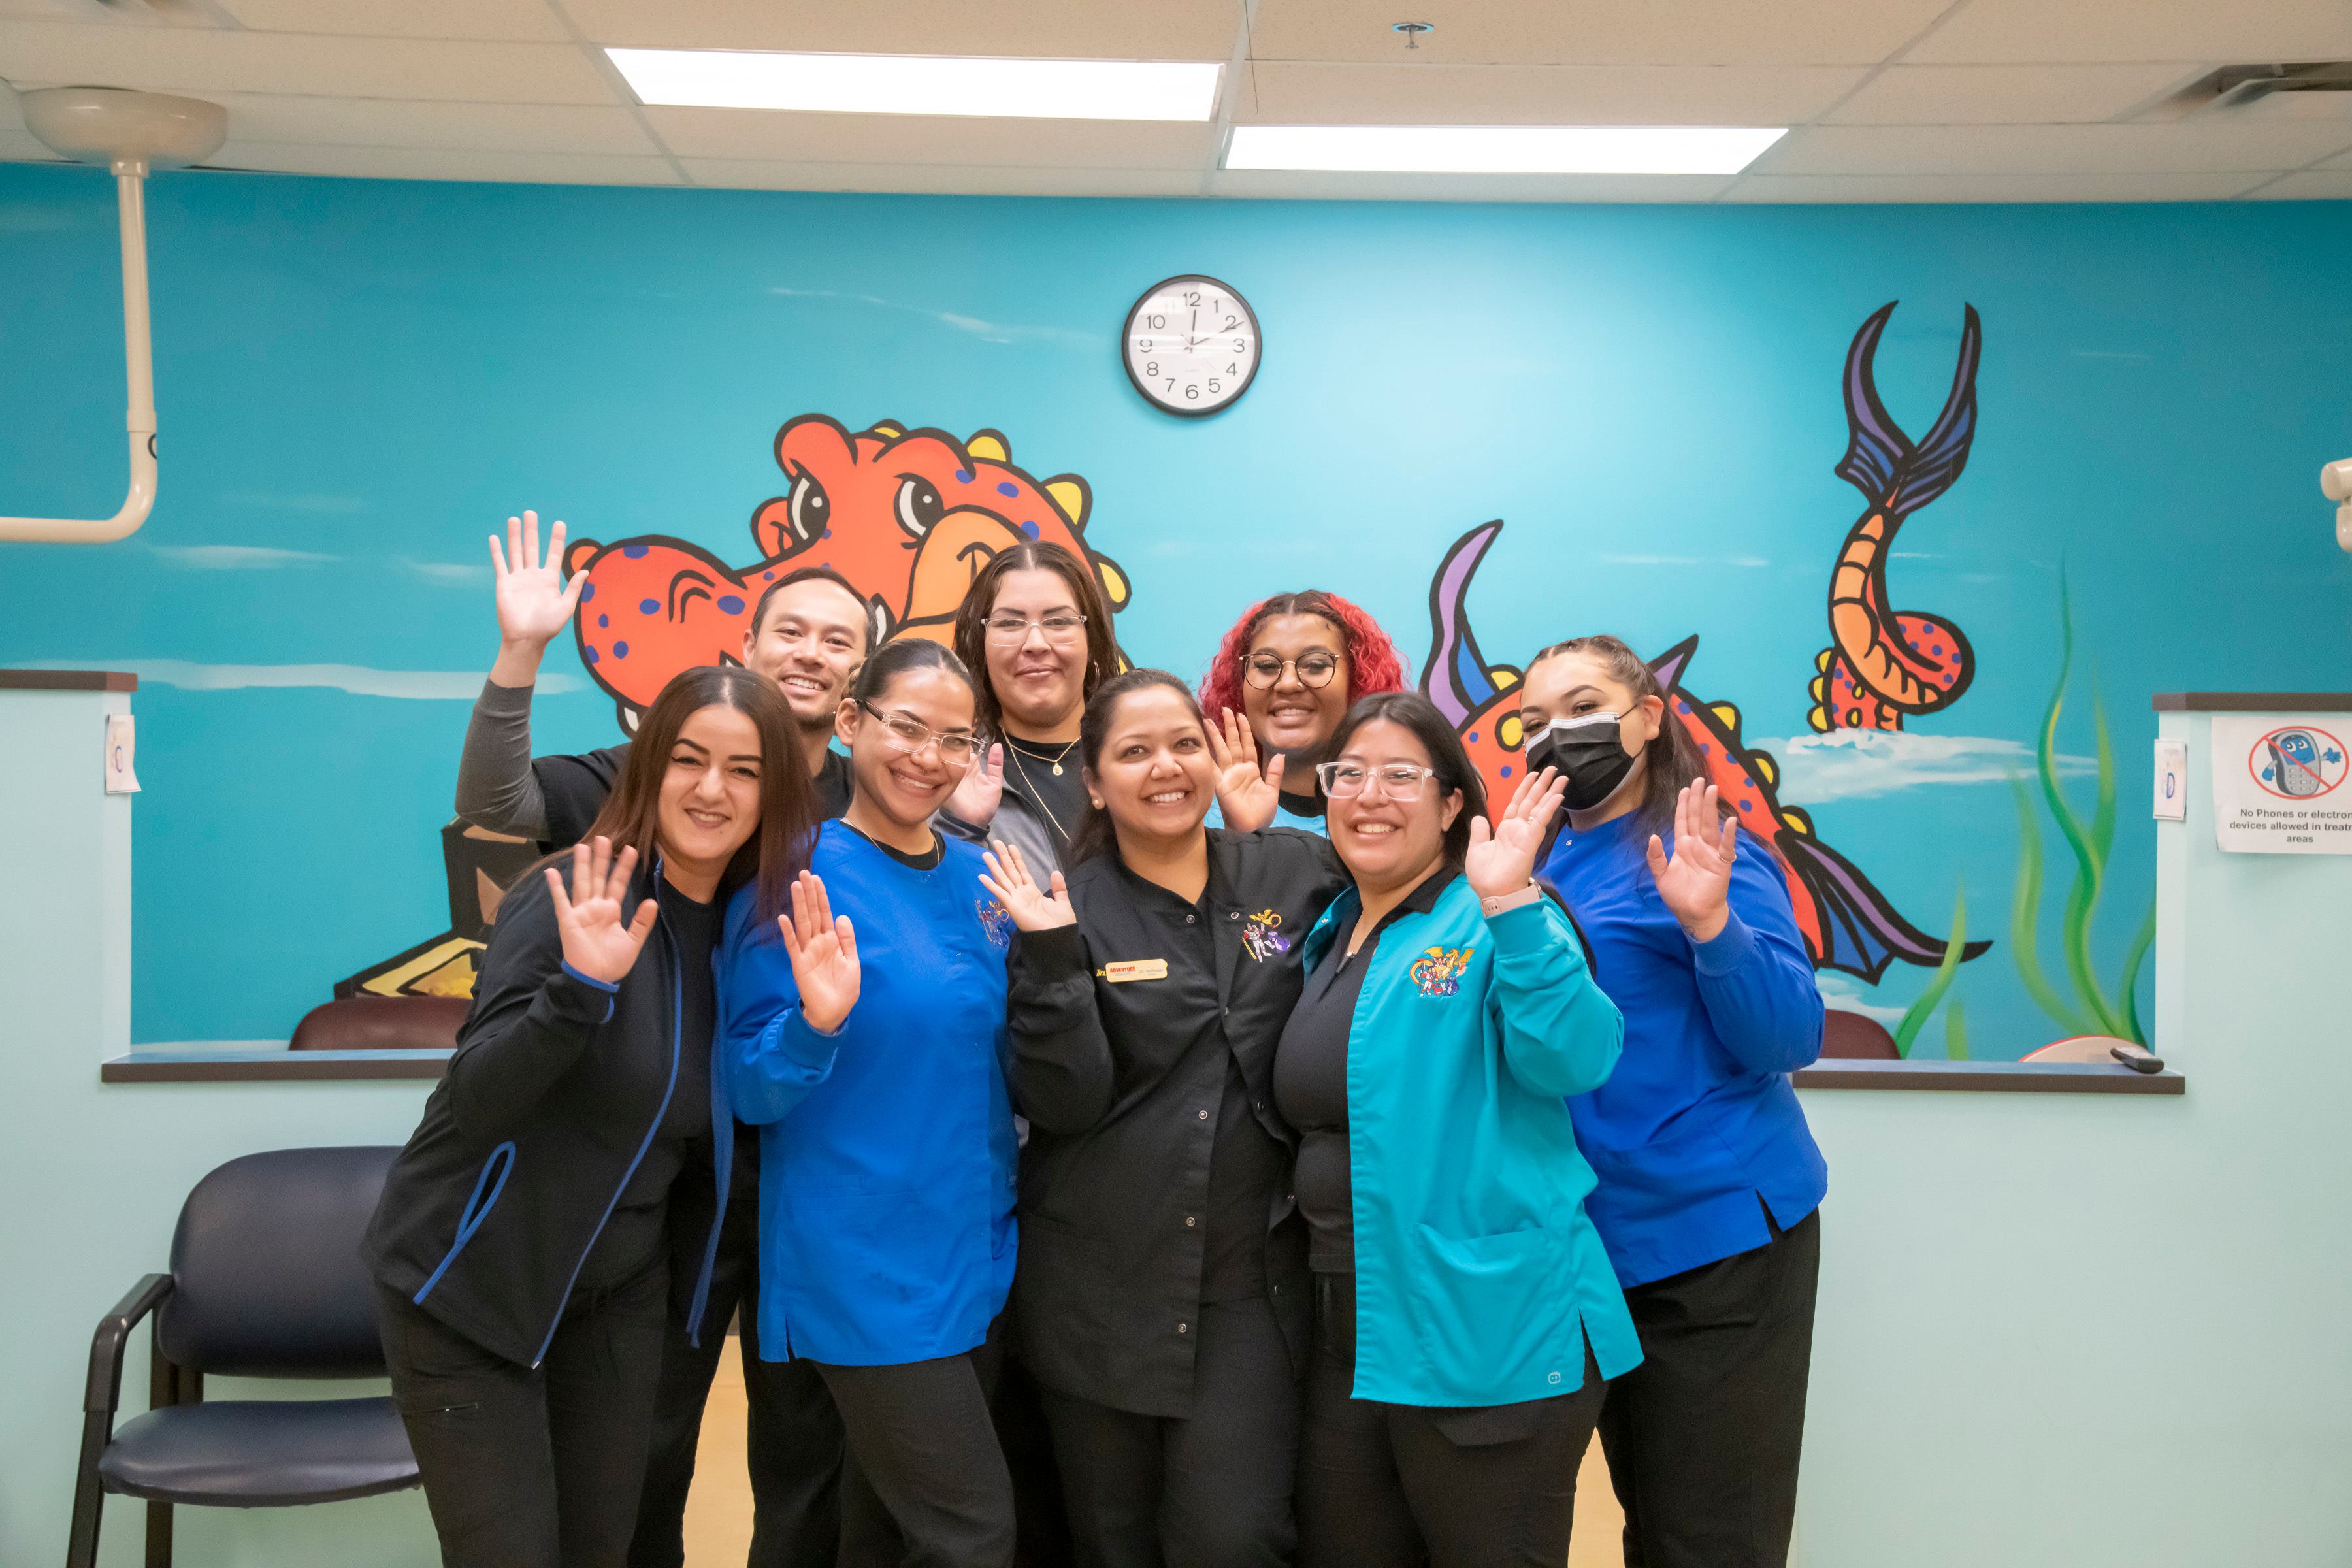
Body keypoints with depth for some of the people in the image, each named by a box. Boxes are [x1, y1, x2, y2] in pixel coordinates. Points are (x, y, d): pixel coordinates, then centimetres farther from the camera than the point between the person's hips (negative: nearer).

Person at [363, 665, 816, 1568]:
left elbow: (740, 1114, 6)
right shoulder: (578, 899, -19)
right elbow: (477, 1105, -25)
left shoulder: (759, 922, 0)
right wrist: (580, 985, -40)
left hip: (617, 1293, 6)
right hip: (466, 1287, -6)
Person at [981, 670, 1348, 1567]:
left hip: (1252, 1282, 0)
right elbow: (1064, 1105, -11)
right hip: (1102, 1291, 0)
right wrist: (1050, 956, -22)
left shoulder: (1297, 874, 2)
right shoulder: (1068, 911, -3)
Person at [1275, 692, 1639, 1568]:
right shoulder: (1329, 936, 12)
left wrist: (1511, 903, -32)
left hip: (1489, 1335, -7)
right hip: (1347, 1333, 7)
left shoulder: (1491, 924, -9)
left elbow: (1574, 1060, -22)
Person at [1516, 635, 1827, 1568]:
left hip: (1718, 1236, -7)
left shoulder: (1700, 857, -12)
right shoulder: (1551, 864, 8)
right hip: (1604, 1241, 7)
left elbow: (1790, 1039, -17)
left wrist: (1710, 923, -31)